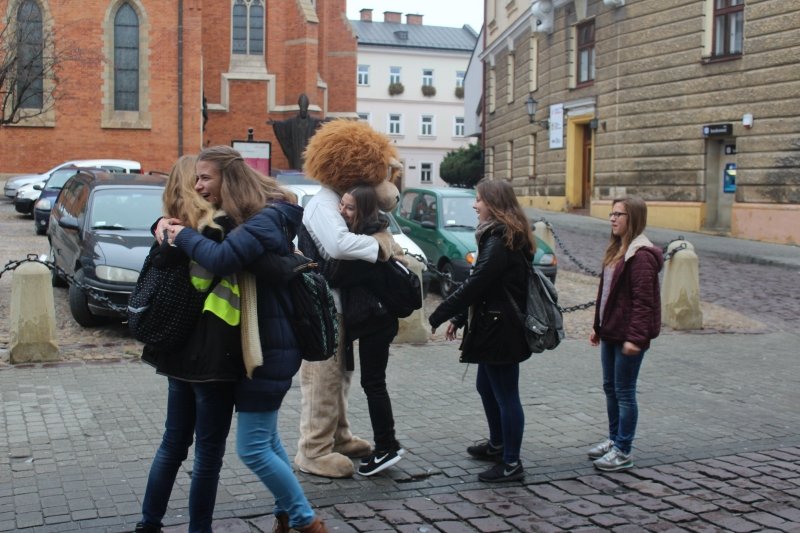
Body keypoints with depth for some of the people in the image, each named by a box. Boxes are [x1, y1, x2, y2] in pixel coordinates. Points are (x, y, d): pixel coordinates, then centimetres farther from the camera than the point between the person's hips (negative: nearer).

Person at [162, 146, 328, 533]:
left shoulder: (266, 219, -20)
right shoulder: (236, 219, 10)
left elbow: (222, 258, -36)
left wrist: (183, 235, -20)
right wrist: (167, 226, -7)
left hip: (270, 346, -10)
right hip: (256, 342, 10)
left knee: (252, 448, -5)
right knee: (266, 436, 20)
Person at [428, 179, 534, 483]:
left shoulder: (499, 242, -19)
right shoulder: (508, 237, 14)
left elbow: (475, 284, -24)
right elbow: (483, 285, 17)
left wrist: (438, 316, -19)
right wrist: (459, 318, 16)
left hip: (500, 330, -11)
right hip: (495, 325, 11)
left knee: (505, 394, -2)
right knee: (486, 386, 23)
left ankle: (511, 463, 8)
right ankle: (497, 445, 39)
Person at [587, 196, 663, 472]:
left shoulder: (641, 255, -17)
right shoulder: (617, 250, 13)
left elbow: (643, 301, -21)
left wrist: (635, 337, -24)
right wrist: (598, 326, 18)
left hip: (627, 336, -9)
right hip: (611, 333, 9)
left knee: (624, 392, -1)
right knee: (610, 388, 17)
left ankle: (623, 452, 9)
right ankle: (614, 439, 31)